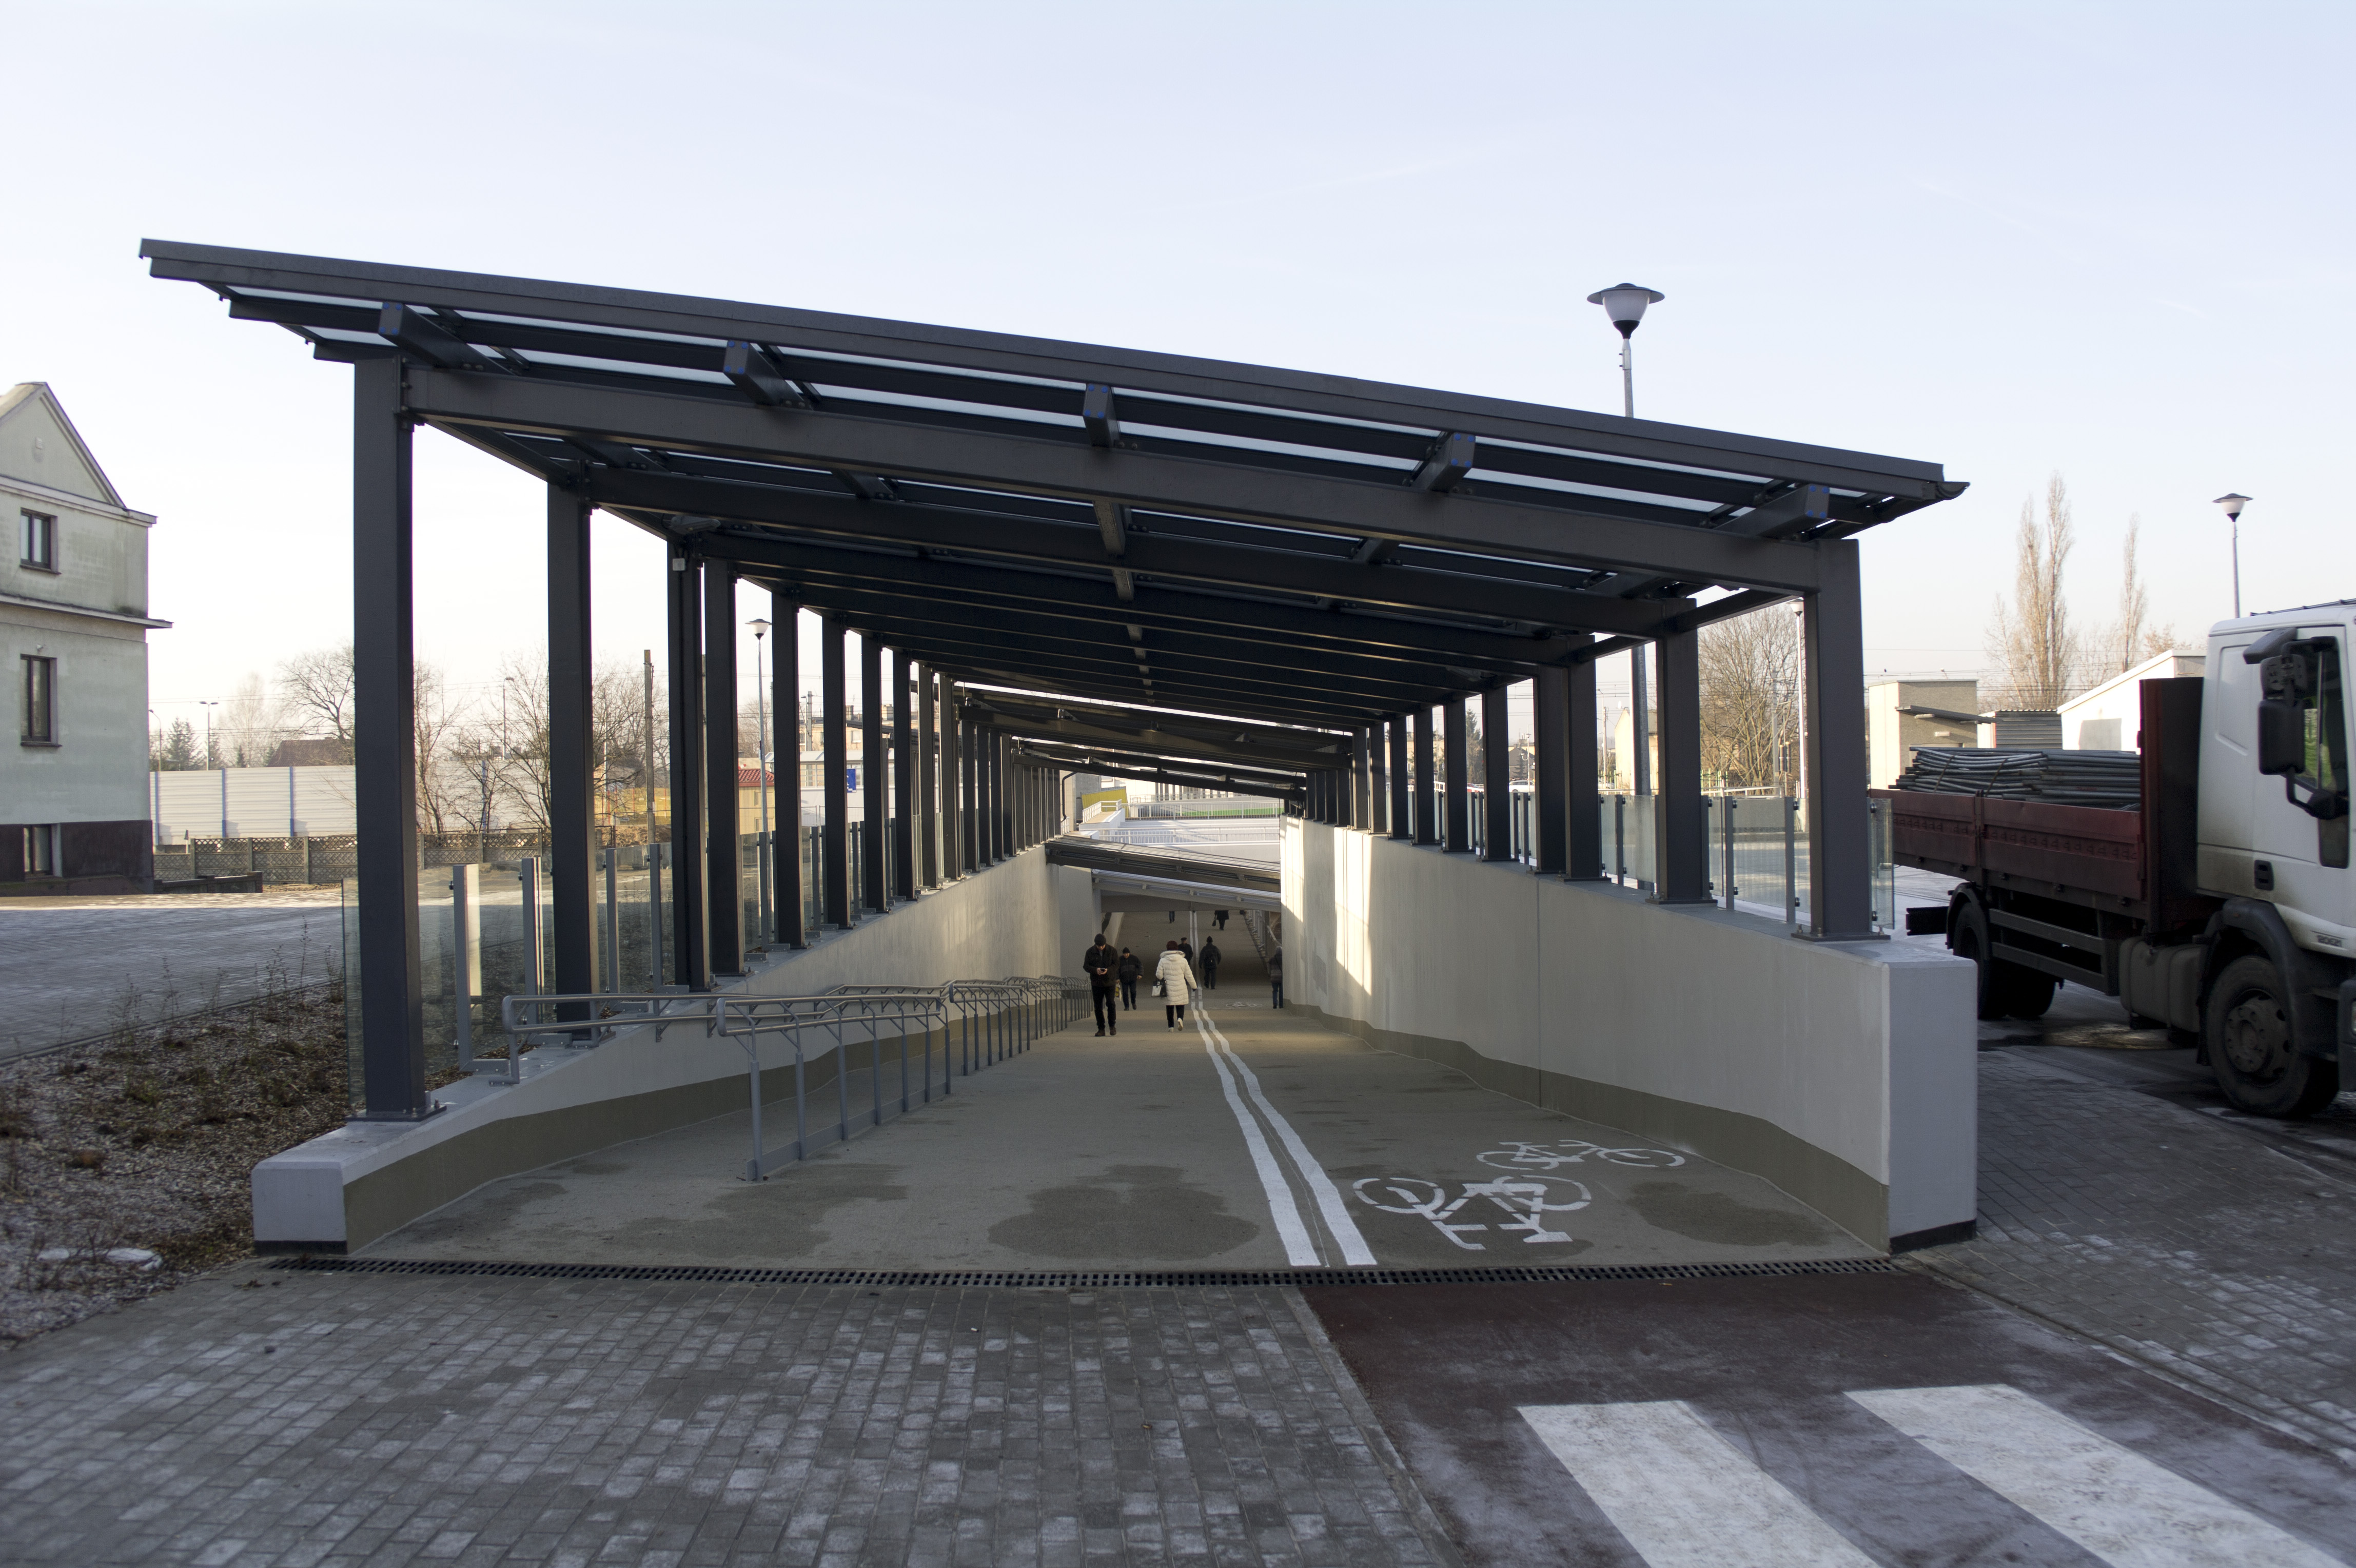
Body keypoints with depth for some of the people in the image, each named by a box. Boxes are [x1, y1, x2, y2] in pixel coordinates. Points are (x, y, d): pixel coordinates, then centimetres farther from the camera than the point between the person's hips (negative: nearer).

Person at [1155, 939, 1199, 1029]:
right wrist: (1194, 986, 16)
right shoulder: (1183, 960, -3)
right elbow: (1189, 975, 3)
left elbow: (1159, 975, -3)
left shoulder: (1163, 961, -6)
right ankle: (1180, 1019, -17)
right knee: (1180, 1007, 10)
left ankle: (1171, 1026, 10)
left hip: (1168, 989, 0)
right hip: (1181, 989, 0)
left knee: (1169, 1008, 11)